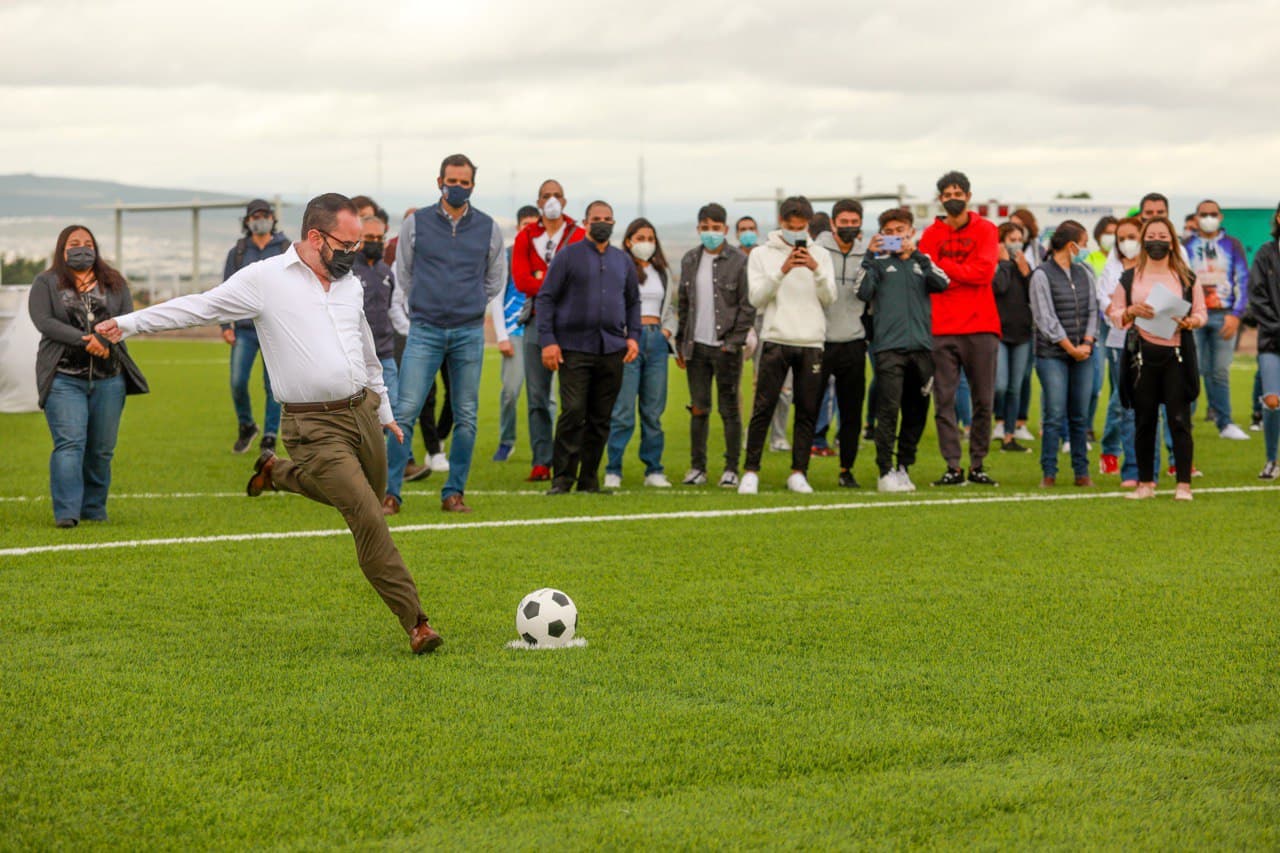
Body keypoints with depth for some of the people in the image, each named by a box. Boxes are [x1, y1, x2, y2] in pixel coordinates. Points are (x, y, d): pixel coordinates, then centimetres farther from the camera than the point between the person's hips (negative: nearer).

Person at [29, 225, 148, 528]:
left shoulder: (114, 283, 15)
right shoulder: (46, 284, 6)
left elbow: (127, 318, 4)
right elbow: (43, 321, -8)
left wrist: (103, 340, -16)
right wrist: (84, 340, -18)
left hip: (109, 378, 3)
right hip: (64, 378, -3)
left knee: (102, 449, 4)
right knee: (70, 443, -14)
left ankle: (94, 509, 14)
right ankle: (66, 512, -17)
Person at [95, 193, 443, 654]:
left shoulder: (351, 284, 12)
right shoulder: (266, 279, -6)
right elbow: (200, 306, -5)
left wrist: (384, 410, 31)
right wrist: (129, 323, -10)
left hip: (362, 411, 7)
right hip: (315, 426, -7)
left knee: (370, 498, 17)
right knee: (367, 517, -14)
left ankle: (277, 473, 37)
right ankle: (415, 621, -6)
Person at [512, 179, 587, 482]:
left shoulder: (579, 236, 6)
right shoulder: (526, 237, 13)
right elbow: (520, 280, -1)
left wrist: (541, 280, -11)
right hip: (538, 320, 2)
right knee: (537, 394, 0)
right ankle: (541, 462, 3)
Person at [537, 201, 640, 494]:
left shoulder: (623, 261, 15)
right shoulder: (568, 257, 1)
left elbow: (633, 302, 23)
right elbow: (546, 298, 0)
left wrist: (633, 336, 8)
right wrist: (548, 341, -9)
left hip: (612, 349, 4)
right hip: (574, 348, -4)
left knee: (601, 418, 6)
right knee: (573, 412, -13)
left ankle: (589, 479, 13)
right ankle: (562, 478, -8)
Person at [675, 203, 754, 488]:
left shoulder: (740, 261, -4)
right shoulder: (690, 260, 11)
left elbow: (748, 307, -5)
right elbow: (682, 303, 15)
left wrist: (734, 341, -10)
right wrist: (680, 343, 11)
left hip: (726, 347, -4)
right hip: (697, 346, 4)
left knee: (729, 409, 0)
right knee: (699, 408, 6)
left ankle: (731, 469, 6)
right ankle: (697, 467, 13)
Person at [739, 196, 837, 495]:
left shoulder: (820, 256, 12)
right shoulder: (762, 254, 7)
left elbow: (829, 298, 3)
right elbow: (756, 297, -3)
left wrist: (815, 269, -12)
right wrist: (782, 271, -14)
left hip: (812, 342, 2)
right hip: (776, 340, -2)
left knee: (807, 411, 2)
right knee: (763, 408, -5)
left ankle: (798, 473, 8)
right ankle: (751, 472, 0)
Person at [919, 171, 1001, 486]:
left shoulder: (985, 230, 6)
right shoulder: (932, 234, 9)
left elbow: (984, 271, -8)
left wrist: (942, 266, -7)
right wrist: (964, 274, -9)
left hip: (980, 328, 0)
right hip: (942, 329, 1)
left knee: (983, 400, 2)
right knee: (944, 399, -4)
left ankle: (977, 465, 10)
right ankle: (953, 466, 0)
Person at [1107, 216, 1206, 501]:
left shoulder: (1187, 278, 8)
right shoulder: (1129, 279, 10)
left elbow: (1200, 313, 9)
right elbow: (1114, 315, 11)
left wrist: (1190, 322, -13)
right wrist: (1131, 312, -10)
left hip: (1176, 354, -1)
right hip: (1143, 354, 1)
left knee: (1179, 418, -6)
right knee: (1144, 420, 5)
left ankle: (1184, 484, -3)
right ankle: (1145, 483, 14)